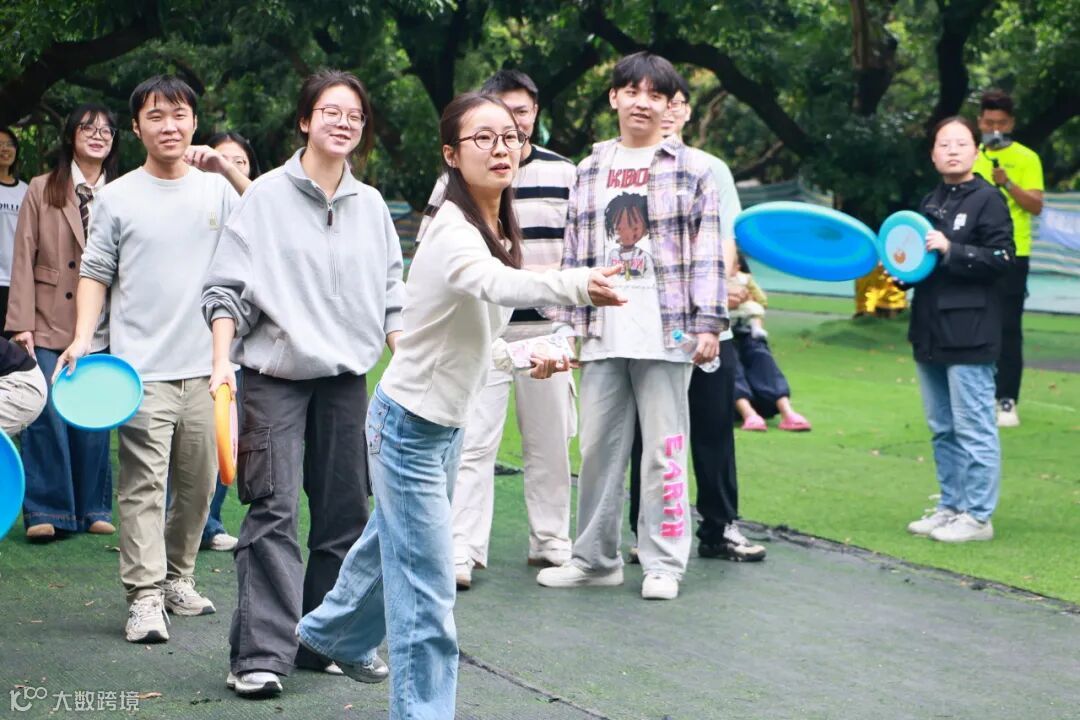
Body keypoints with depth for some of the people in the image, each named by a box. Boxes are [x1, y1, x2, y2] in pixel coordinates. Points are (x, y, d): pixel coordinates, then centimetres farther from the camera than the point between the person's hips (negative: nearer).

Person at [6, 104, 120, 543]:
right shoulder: (43, 190, 5)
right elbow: (24, 258, 1)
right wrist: (21, 323, -7)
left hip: (101, 327, 2)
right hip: (50, 325, -2)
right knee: (48, 416, -5)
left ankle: (92, 508, 13)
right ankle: (46, 510, 2)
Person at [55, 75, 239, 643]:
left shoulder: (218, 191, 9)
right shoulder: (117, 197, 4)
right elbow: (95, 273, 4)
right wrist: (82, 338, -6)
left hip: (206, 364, 3)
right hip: (142, 367, -3)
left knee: (198, 482, 10)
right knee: (144, 484, -10)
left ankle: (177, 577, 25)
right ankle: (145, 595, -10)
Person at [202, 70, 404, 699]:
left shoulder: (371, 205, 11)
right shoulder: (267, 197, -2)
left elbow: (391, 297, 17)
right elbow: (228, 288, -3)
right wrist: (223, 361, -13)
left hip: (347, 376, 4)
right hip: (276, 374, -4)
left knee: (346, 511, 6)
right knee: (275, 511, -12)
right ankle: (261, 654, -11)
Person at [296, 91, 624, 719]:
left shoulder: (497, 232, 2)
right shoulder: (452, 235, -27)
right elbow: (500, 286, -51)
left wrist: (522, 357, 2)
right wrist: (577, 285, -67)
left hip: (448, 424, 10)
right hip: (410, 425, -10)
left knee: (392, 544, 29)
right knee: (428, 592, -10)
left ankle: (330, 634, 53)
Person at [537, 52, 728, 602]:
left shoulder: (692, 169, 2)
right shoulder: (589, 172, 14)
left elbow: (708, 253, -1)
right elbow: (575, 253, 15)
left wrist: (708, 324, -7)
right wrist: (568, 325, 10)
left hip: (666, 332, -4)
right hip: (604, 335, 4)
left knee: (664, 449, 0)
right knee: (598, 448, 7)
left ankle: (663, 563, 7)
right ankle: (595, 557, 17)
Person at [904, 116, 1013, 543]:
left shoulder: (987, 200, -7)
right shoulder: (931, 203, 16)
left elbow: (1001, 260, -14)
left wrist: (951, 250, -21)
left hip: (969, 335, -8)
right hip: (931, 332, 8)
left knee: (973, 428, -5)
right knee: (942, 429, 14)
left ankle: (977, 516, 1)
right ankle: (951, 507, 23)